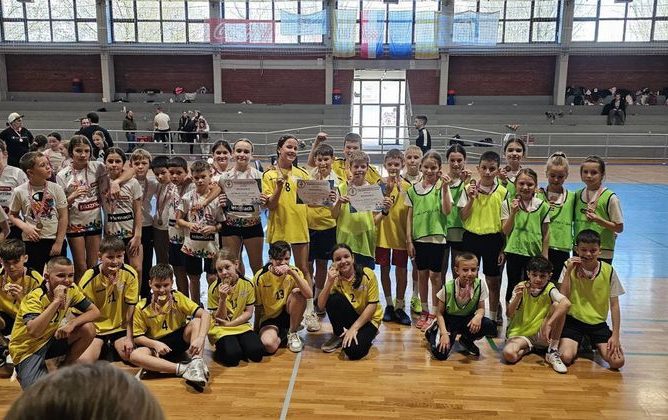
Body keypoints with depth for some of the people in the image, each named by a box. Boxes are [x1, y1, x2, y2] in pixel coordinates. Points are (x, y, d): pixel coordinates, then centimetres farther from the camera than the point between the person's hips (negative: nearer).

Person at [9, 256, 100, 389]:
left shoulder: (71, 290, -7)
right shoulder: (35, 297, -25)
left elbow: (95, 311, -6)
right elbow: (34, 332, -39)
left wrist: (72, 323, -23)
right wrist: (56, 301, -40)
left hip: (51, 339, 6)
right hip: (27, 349, -6)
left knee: (88, 329, -16)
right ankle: (23, 374, 9)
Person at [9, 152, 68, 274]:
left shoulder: (56, 188, -5)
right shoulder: (20, 191, -6)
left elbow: (63, 217, -3)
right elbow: (12, 215, 8)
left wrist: (59, 242, -5)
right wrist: (24, 227, -12)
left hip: (55, 241, 0)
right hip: (31, 242, 0)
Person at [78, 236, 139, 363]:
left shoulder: (130, 274, -10)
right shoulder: (90, 277, -14)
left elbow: (131, 308, -6)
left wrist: (129, 338, -7)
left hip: (120, 327, 1)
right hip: (96, 328, -1)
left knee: (131, 355, -21)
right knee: (83, 360, -24)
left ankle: (112, 348, 14)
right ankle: (102, 348, 12)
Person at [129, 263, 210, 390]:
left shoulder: (178, 298, -9)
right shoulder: (142, 307, -8)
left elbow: (204, 314, -20)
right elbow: (138, 336, -2)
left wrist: (200, 339, -36)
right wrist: (155, 344, -23)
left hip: (179, 340, 0)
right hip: (157, 345, 0)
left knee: (197, 321, -26)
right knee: (134, 355, -31)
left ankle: (197, 363, -40)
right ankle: (182, 369, -39)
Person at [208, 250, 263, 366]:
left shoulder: (247, 284, -5)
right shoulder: (214, 288, -9)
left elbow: (248, 313, -1)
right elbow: (219, 319, -7)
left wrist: (229, 323, -13)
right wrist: (222, 299, -23)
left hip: (241, 326, 3)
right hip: (221, 329, -3)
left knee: (256, 352, -22)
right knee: (232, 356, -29)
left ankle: (239, 347, 8)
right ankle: (220, 350, 4)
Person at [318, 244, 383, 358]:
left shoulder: (367, 274, -19)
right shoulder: (335, 277, -9)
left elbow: (372, 304, -17)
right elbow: (321, 305, -17)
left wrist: (354, 328, -21)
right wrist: (329, 282, -31)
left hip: (368, 318, -3)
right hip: (347, 318, 3)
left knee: (353, 350, -29)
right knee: (334, 299, -27)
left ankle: (365, 335, 7)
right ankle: (340, 335, -2)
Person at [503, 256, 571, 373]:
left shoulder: (549, 289, -11)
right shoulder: (521, 287, -7)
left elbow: (566, 303, -34)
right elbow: (509, 314, -12)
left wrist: (549, 324, -42)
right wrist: (517, 297, -30)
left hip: (541, 335, 1)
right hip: (520, 333, 0)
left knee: (558, 305, -23)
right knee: (508, 354, -34)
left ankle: (553, 351, -14)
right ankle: (528, 348, 2)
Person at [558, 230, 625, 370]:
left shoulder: (608, 271, -5)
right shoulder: (570, 267, -6)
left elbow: (614, 305, 1)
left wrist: (615, 335, -4)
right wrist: (568, 271, -18)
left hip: (598, 323, 2)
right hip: (573, 321, -1)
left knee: (617, 361, -17)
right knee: (566, 357, -24)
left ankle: (596, 346, 16)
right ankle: (577, 343, 12)